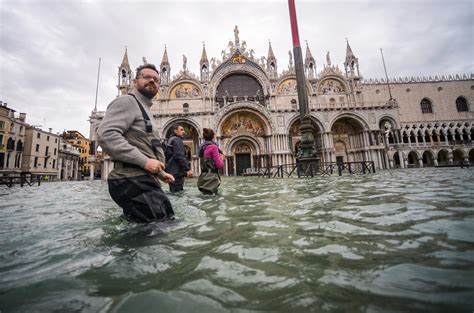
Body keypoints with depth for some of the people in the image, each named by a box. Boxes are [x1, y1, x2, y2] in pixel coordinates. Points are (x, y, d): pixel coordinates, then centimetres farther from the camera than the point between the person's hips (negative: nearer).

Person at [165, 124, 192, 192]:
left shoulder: (170, 140, 22)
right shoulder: (177, 140, -8)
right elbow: (180, 156, -20)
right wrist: (188, 169, -20)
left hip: (172, 171, 10)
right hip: (177, 172, -10)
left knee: (174, 192, 14)